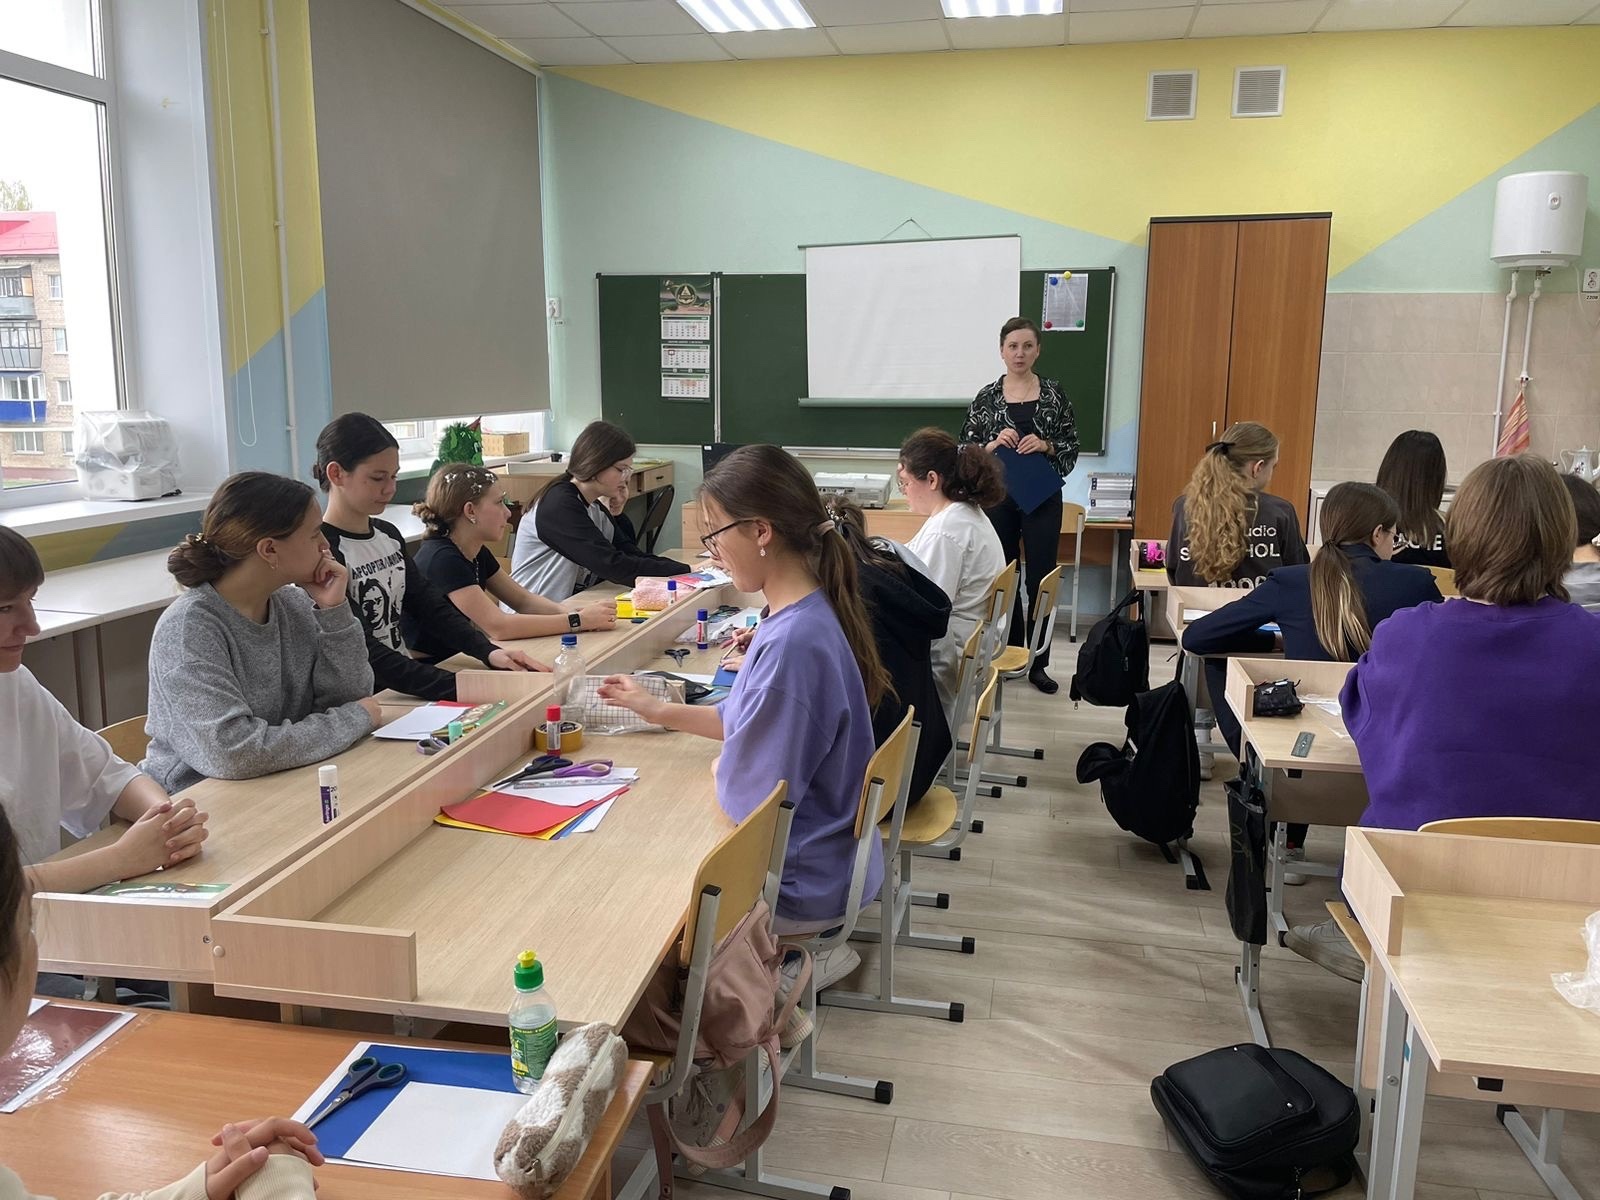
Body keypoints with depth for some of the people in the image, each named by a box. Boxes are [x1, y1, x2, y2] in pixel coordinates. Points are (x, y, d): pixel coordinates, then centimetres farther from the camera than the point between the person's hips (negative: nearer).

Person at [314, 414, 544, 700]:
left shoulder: (388, 535, 11)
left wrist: (489, 652, -11)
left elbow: (430, 604, 8)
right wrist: (465, 687, -32)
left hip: (406, 688, 7)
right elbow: (362, 653, -22)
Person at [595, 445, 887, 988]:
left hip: (804, 881, -9)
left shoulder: (791, 643, -33)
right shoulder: (809, 613, -3)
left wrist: (720, 769, -3)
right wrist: (659, 710, 13)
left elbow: (745, 795, -24)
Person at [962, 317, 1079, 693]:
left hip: (1043, 497, 0)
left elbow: (1073, 448, 4)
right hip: (998, 497, 1)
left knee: (1041, 579, 1)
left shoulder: (1054, 394, 2)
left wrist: (1046, 446, -14)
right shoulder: (986, 397, 2)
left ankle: (1038, 664, 10)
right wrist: (994, 444, -14)